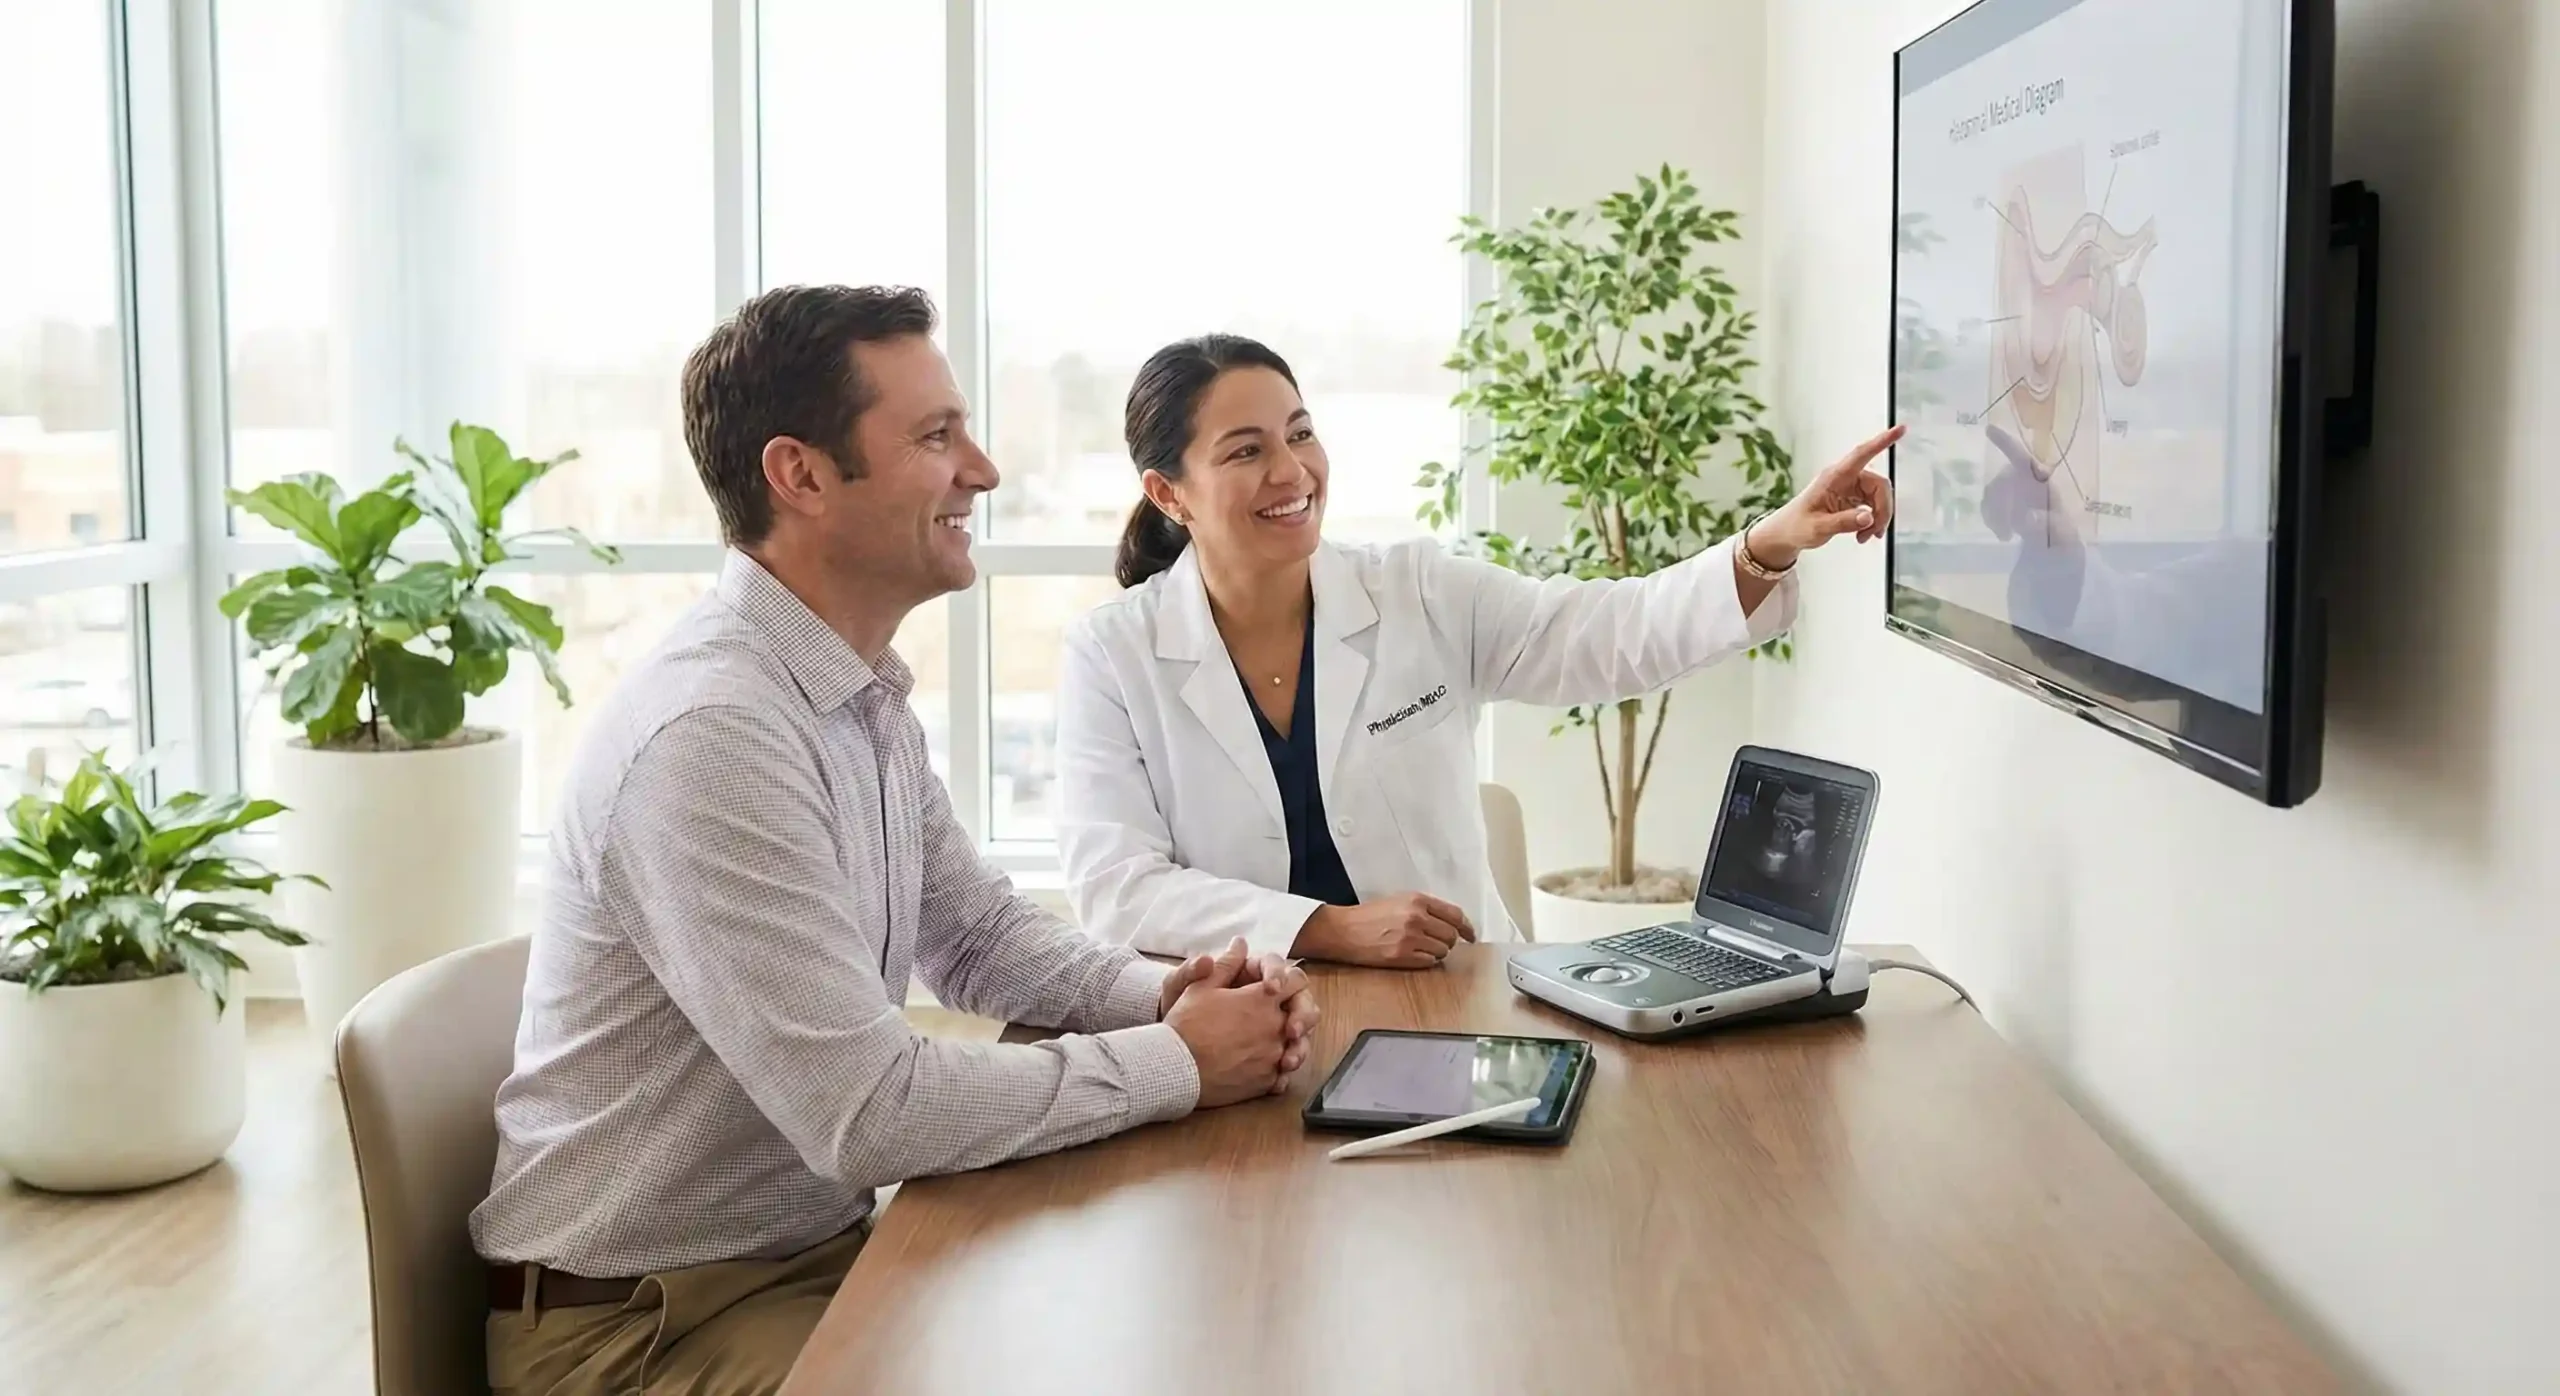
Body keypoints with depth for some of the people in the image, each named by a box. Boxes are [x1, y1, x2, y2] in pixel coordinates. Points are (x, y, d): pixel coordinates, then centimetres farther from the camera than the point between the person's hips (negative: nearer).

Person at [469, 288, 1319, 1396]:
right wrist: (1177, 1063, -18)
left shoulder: (865, 697, 4)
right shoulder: (710, 735, -26)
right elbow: (871, 1113, -28)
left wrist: (1161, 993, -4)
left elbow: (976, 935, 15)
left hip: (823, 1242, 8)